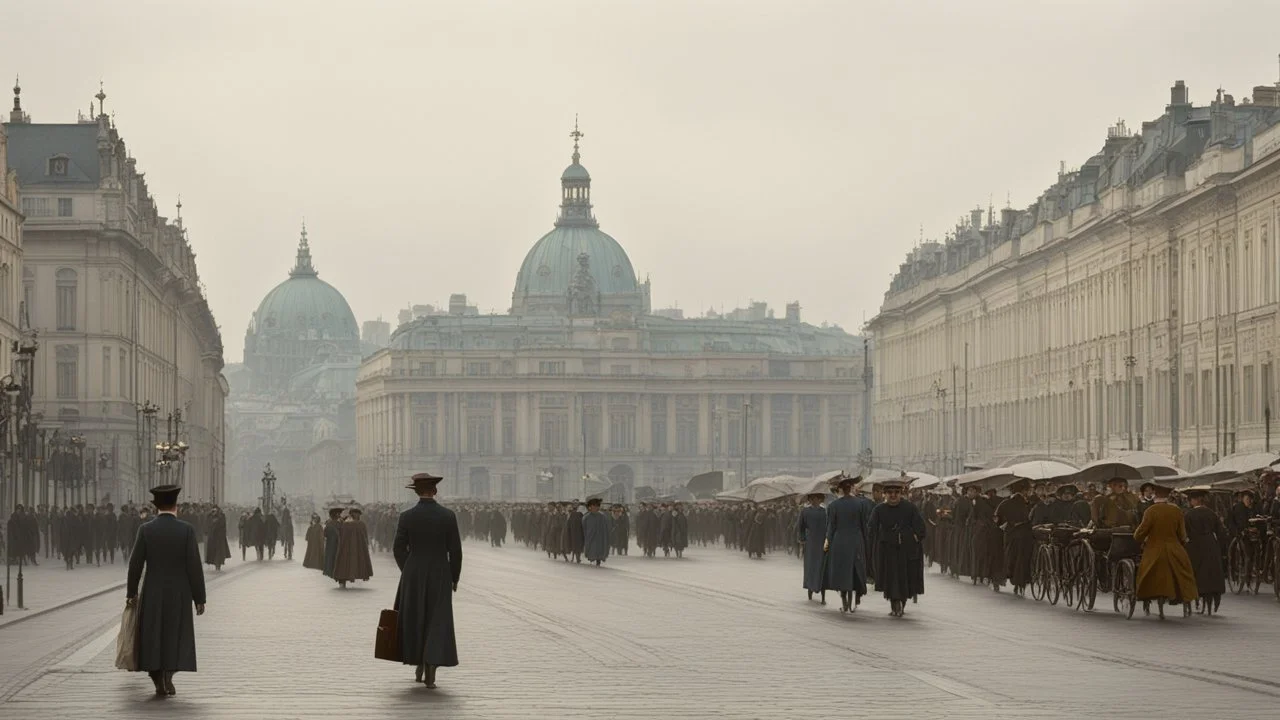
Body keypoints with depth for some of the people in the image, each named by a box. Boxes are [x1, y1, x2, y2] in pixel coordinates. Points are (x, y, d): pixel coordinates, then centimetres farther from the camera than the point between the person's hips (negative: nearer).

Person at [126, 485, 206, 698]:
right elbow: (194, 566, -10)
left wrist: (131, 592, 10)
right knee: (175, 638, 9)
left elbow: (135, 564, -3)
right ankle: (167, 679, -4)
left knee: (153, 638, 11)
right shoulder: (187, 530, -8)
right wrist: (199, 598, -3)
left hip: (153, 594, 1)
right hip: (180, 595, -1)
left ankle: (159, 682, 11)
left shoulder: (145, 530, -5)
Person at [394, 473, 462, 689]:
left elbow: (399, 549, -1)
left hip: (413, 576, 1)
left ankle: (419, 668, 25)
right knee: (437, 623, 2)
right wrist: (454, 579, 8)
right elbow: (455, 550, -5)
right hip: (440, 577, -1)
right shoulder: (448, 516, -7)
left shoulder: (407, 517, -6)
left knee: (415, 622, 17)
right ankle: (430, 674, -10)